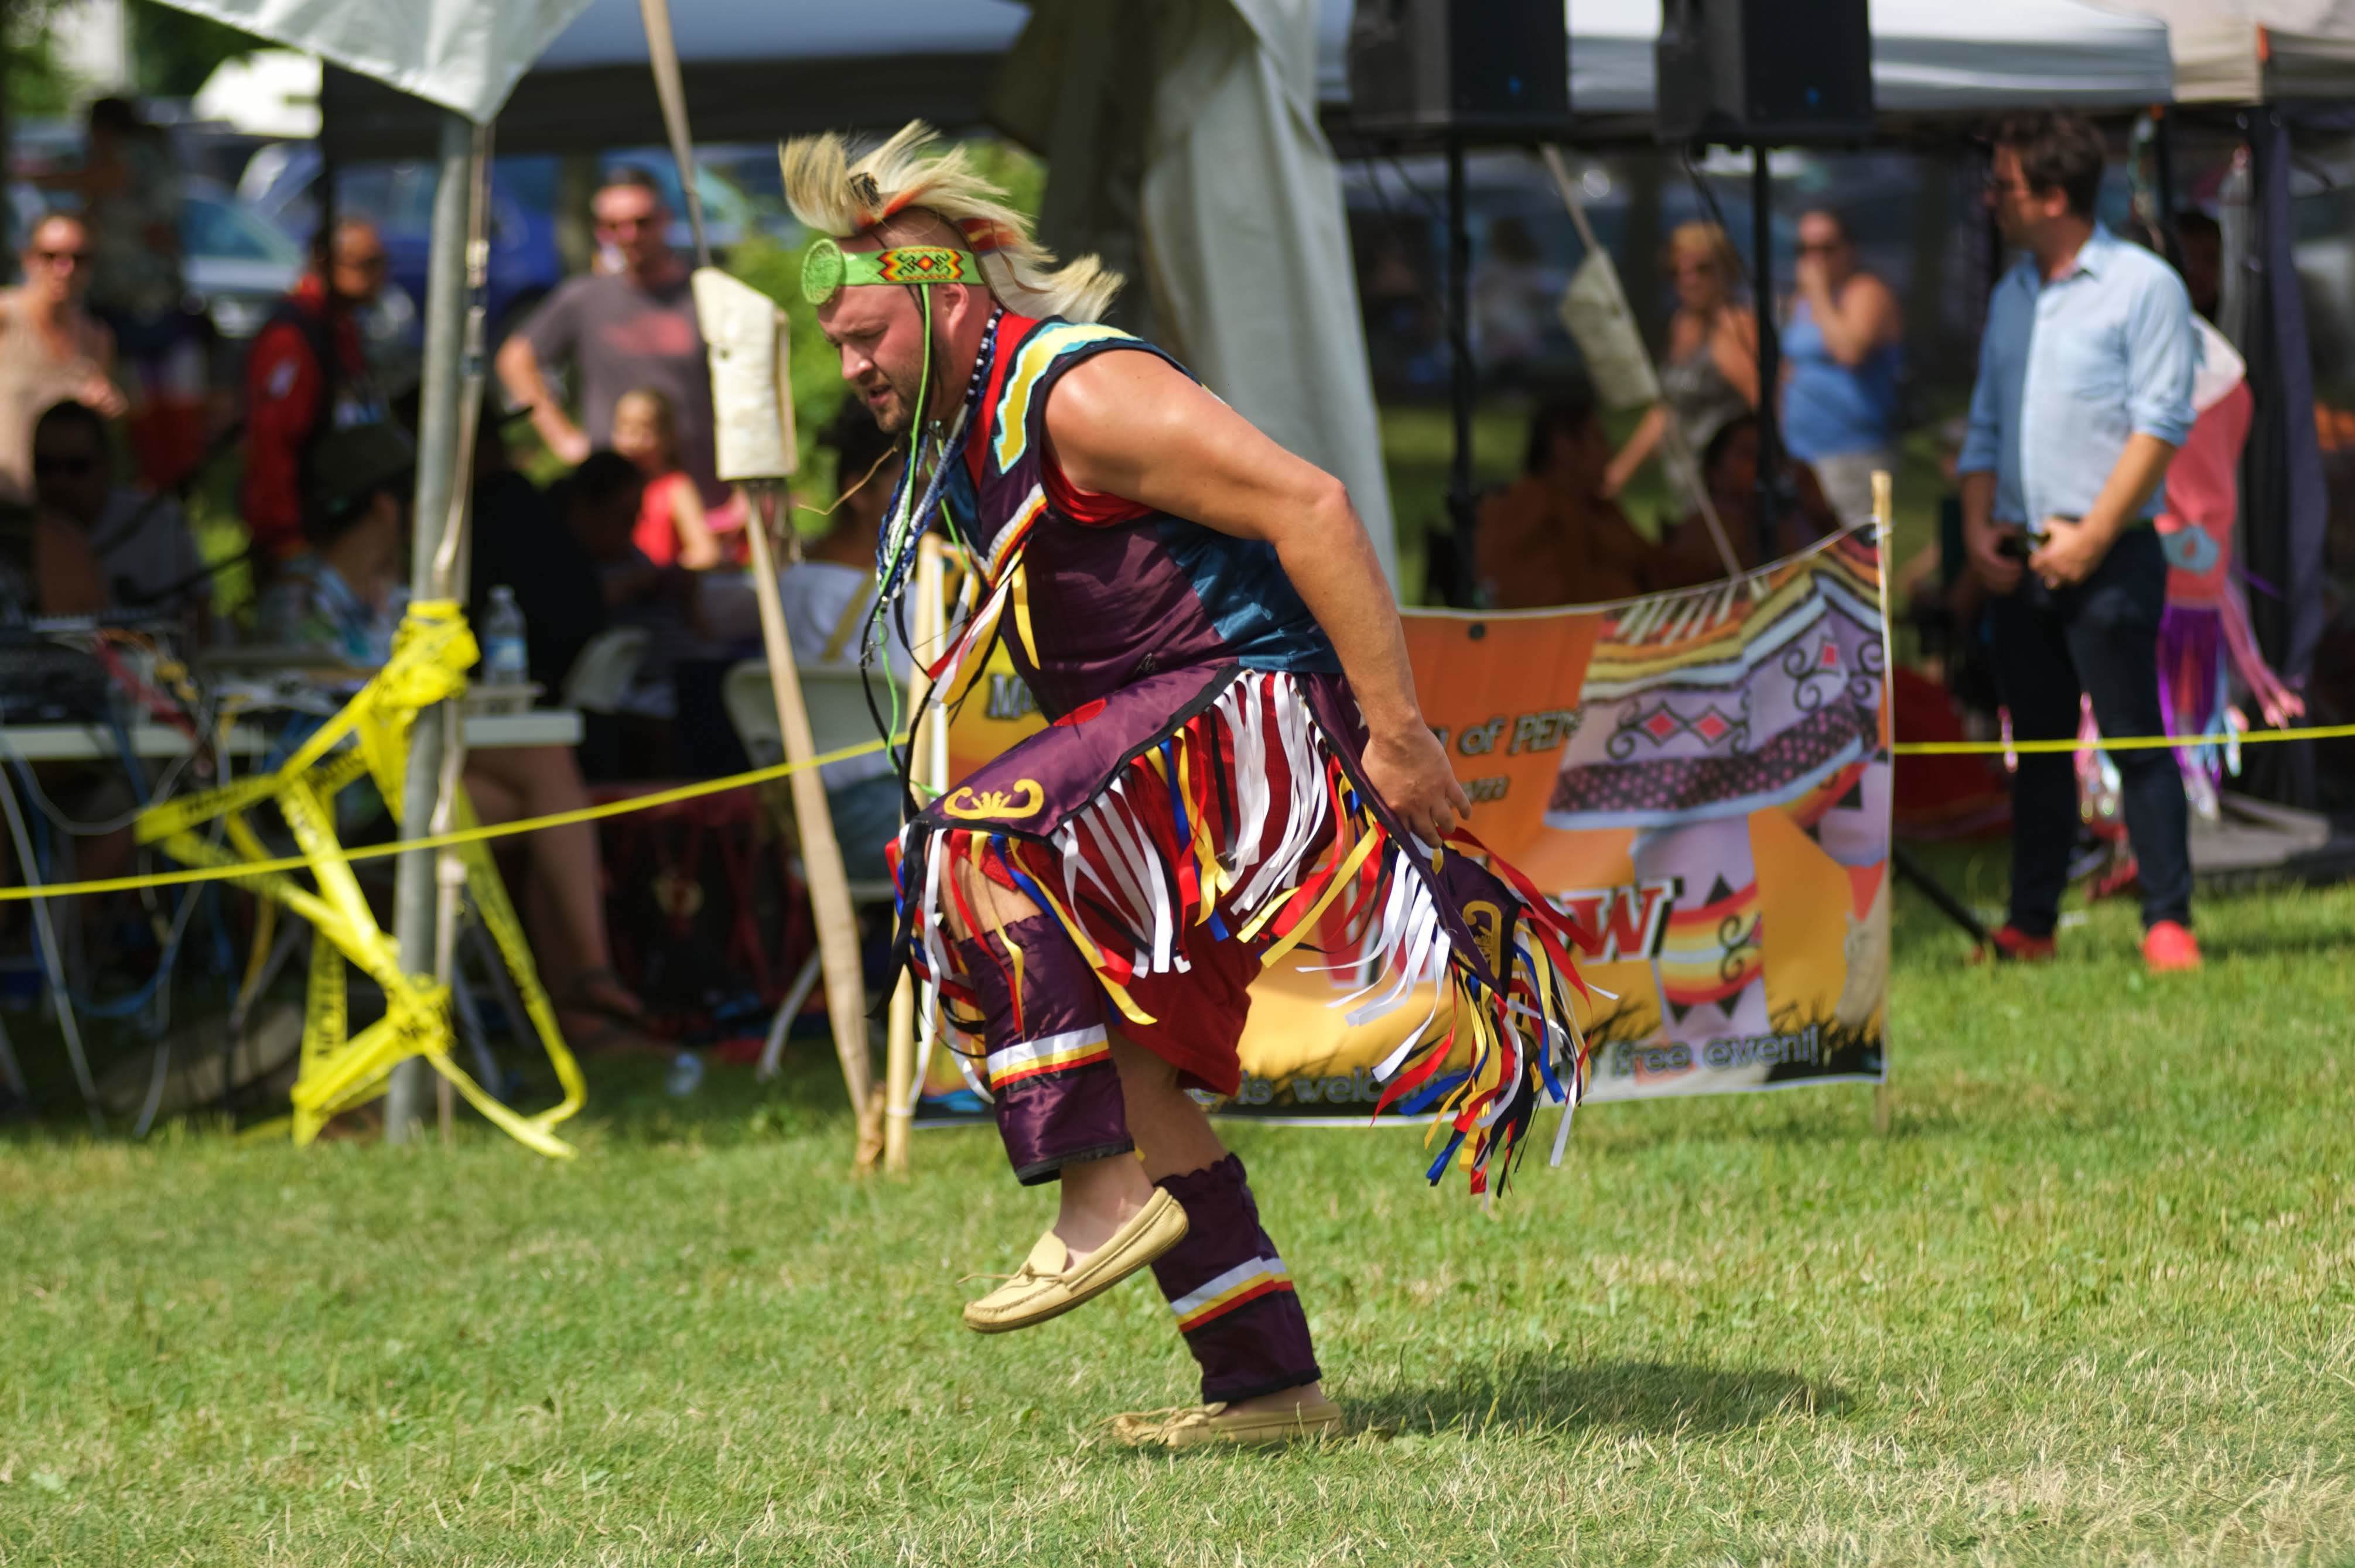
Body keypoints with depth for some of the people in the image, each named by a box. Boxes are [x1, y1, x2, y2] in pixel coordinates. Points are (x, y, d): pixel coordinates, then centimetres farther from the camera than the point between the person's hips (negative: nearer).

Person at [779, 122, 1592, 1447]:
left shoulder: (1078, 394, -16)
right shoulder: (969, 435, 16)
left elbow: (1311, 507, -22)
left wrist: (1397, 732, -24)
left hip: (1258, 705, -10)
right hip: (1167, 738, 10)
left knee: (970, 848, -25)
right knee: (1125, 1059, 9)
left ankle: (1107, 1190, -29)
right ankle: (1269, 1382, 12)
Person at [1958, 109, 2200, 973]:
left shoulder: (2142, 286, -5)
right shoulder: (2010, 298, 16)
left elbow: (2161, 423, -11)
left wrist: (2091, 537, -15)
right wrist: (1978, 527, 4)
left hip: (2108, 559, -6)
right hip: (2020, 565, 6)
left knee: (2135, 739, -8)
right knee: (2037, 745, 9)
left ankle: (2168, 923, -7)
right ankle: (2029, 925, 12)